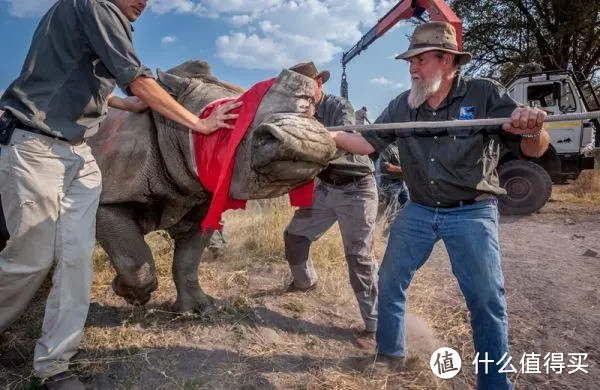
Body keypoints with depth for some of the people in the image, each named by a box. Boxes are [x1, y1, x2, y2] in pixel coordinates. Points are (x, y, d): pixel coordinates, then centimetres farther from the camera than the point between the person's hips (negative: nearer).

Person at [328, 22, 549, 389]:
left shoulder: (485, 94, -9)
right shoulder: (401, 106, 2)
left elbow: (534, 150, -11)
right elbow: (368, 143, 6)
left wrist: (533, 129, -34)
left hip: (472, 213, -3)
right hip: (419, 211, 4)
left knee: (487, 299, -2)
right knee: (391, 281, 9)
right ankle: (390, 354, 31)